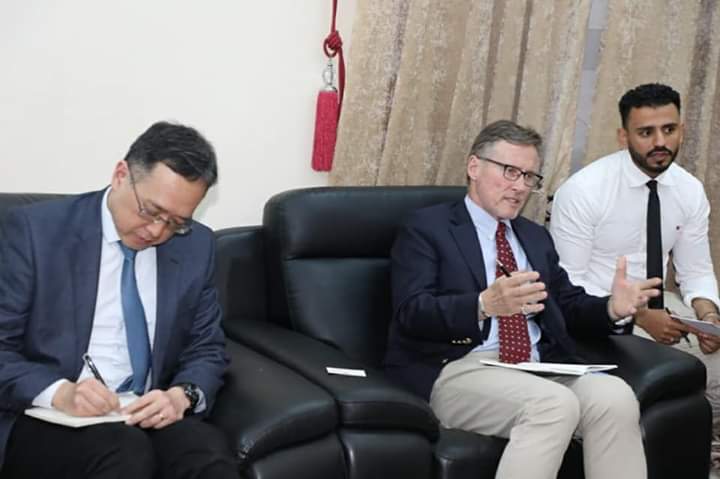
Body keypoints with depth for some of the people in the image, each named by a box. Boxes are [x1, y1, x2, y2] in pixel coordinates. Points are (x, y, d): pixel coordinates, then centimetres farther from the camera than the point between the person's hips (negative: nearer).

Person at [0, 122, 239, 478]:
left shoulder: (196, 246, 4)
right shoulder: (36, 229, -7)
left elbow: (207, 349, 10)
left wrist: (182, 395, -13)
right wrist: (59, 392, -23)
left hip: (149, 415, 3)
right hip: (48, 420, -3)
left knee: (207, 450, -30)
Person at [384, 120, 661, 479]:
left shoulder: (536, 236, 24)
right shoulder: (426, 227, 3)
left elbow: (567, 306, 21)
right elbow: (413, 311, -11)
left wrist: (611, 307, -3)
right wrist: (485, 304, -29)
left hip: (538, 368, 6)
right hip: (459, 369, -6)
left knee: (615, 397, -24)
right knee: (555, 405, -33)